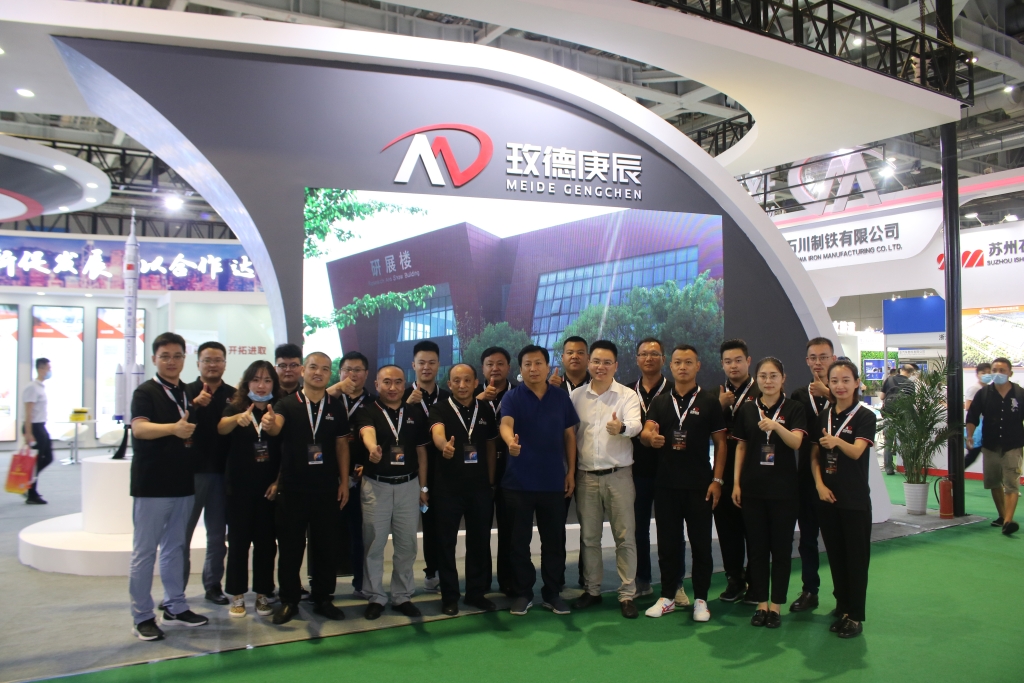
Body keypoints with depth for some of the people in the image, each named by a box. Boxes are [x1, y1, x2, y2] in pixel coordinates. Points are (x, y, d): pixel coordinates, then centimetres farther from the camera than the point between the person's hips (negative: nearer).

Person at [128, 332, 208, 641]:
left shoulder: (189, 393, 11)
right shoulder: (146, 392, -7)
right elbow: (139, 428, -25)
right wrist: (174, 428, -42)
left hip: (183, 483, 6)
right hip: (152, 485, -6)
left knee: (175, 547, 15)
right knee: (144, 551, 1)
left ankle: (175, 607, 25)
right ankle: (142, 616, 10)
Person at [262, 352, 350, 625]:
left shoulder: (336, 408, 6)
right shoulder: (287, 404, -1)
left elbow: (342, 445, 9)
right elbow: (275, 427, -20)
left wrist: (344, 482, 3)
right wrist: (269, 424, -45)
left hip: (327, 489, 2)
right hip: (292, 488, -2)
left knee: (325, 546, 9)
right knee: (290, 546, 6)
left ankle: (323, 598, 22)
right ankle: (288, 600, 19)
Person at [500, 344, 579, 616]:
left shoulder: (562, 398, 5)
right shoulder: (512, 397, -4)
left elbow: (569, 435, 10)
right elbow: (506, 424, -23)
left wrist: (571, 471, 5)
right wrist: (511, 442, -46)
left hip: (553, 481, 2)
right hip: (519, 481, -2)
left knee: (554, 540, 8)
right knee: (520, 540, 7)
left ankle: (552, 592, 22)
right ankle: (523, 593, 21)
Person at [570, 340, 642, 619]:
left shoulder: (627, 395, -2)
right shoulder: (576, 396, 6)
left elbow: (635, 425, -20)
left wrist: (622, 427, -40)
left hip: (618, 475, -2)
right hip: (586, 476, 2)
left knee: (625, 537, 2)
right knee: (589, 536, 11)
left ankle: (627, 594, 13)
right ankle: (592, 590, 25)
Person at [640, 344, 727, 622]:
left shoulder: (709, 402, 0)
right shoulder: (659, 402, 7)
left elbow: (720, 442, 1)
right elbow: (645, 433, -5)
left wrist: (717, 480, -7)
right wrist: (651, 437, -30)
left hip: (699, 485, -2)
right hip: (666, 484, 3)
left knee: (701, 543, 5)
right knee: (667, 543, 10)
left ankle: (700, 599, 18)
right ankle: (667, 597, 21)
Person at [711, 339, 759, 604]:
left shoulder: (761, 393, -4)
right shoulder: (715, 395, 11)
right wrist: (720, 406, -12)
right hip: (725, 472, 4)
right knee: (727, 527, 9)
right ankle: (734, 580, 21)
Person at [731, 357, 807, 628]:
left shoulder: (793, 408, -2)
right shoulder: (747, 409, 5)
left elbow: (796, 442, -17)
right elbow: (741, 447, 9)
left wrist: (776, 426, -35)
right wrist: (736, 482, 4)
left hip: (784, 489, -2)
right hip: (752, 488, 2)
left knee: (781, 548, 5)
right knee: (757, 547, 7)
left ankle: (776, 605, 15)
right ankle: (761, 603, 17)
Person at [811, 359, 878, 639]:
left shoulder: (865, 416, -7)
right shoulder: (823, 416, 7)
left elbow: (857, 451, -21)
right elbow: (814, 455, 9)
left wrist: (837, 441, -41)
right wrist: (819, 484, -5)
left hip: (855, 499, -5)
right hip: (827, 496, 5)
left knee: (856, 557, 1)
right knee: (835, 555, 11)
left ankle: (855, 615, 9)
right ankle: (842, 607, 23)